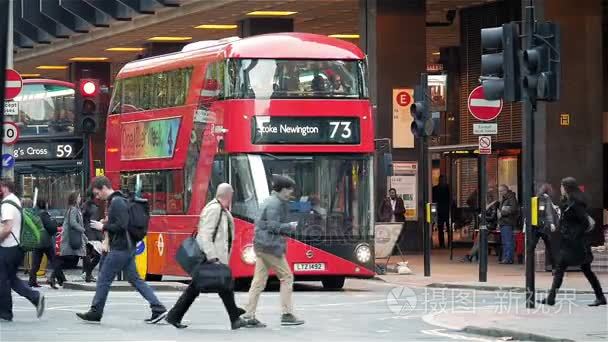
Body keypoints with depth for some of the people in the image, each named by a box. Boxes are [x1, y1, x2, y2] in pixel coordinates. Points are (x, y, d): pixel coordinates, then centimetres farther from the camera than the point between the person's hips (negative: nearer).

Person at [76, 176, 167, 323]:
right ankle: (158, 308, 4)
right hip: (127, 248, 10)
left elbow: (122, 225, -24)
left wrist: (103, 227, -13)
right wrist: (106, 223, 10)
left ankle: (95, 313, 7)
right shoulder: (115, 201, 16)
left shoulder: (117, 202, -15)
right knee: (135, 279, 9)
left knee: (104, 280, -1)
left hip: (120, 249, -10)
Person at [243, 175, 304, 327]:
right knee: (286, 276, -1)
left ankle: (249, 316, 3)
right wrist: (290, 227, -6)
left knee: (259, 281, 6)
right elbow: (273, 226, -20)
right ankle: (287, 315, -1)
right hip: (271, 246, -10)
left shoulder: (268, 202, 18)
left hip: (260, 245, 10)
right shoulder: (275, 204, -13)